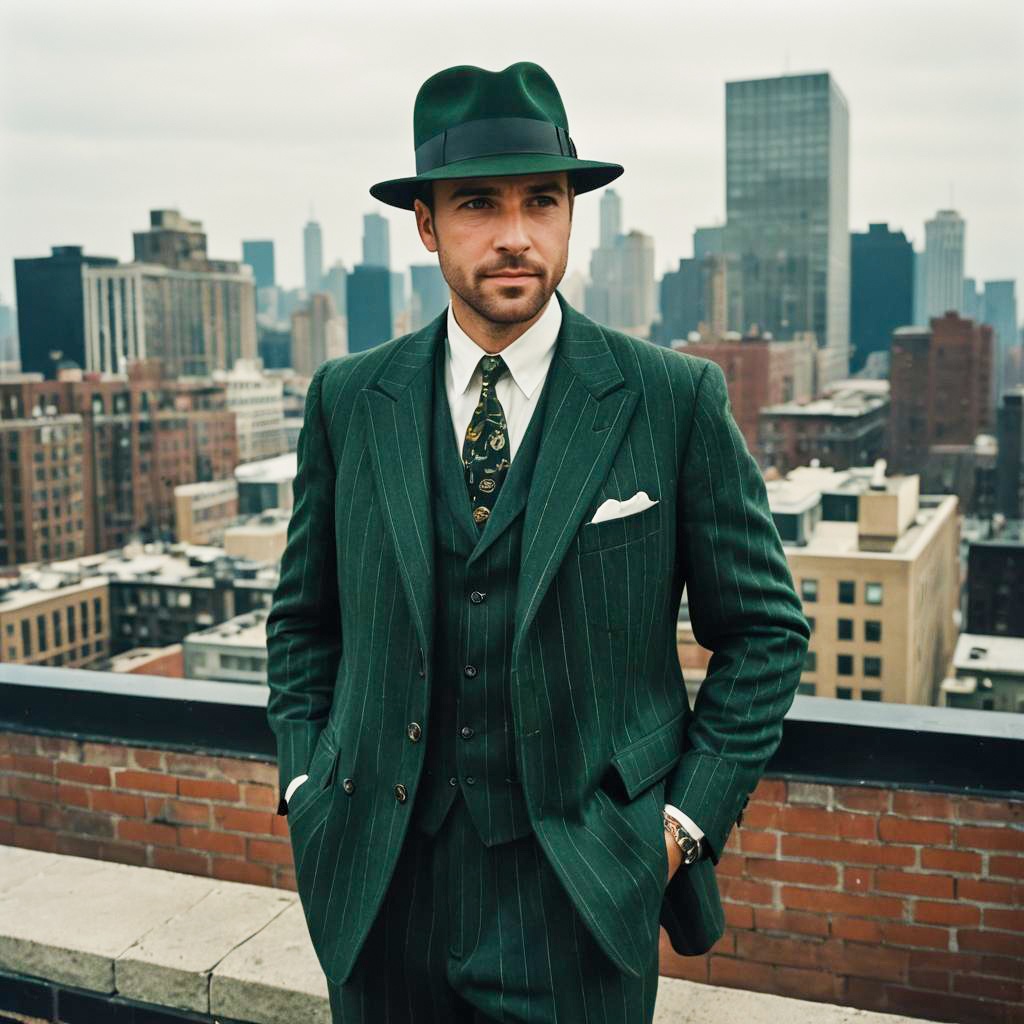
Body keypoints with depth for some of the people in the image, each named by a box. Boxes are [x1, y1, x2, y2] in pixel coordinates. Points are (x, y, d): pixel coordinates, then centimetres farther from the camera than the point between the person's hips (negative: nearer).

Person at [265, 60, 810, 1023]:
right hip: (382, 885, 3)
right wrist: (308, 787, 2)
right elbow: (303, 619, 10)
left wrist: (688, 818, -5)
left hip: (579, 895, -2)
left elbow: (765, 627, -1)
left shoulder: (676, 400, -8)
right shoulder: (347, 400, 0)